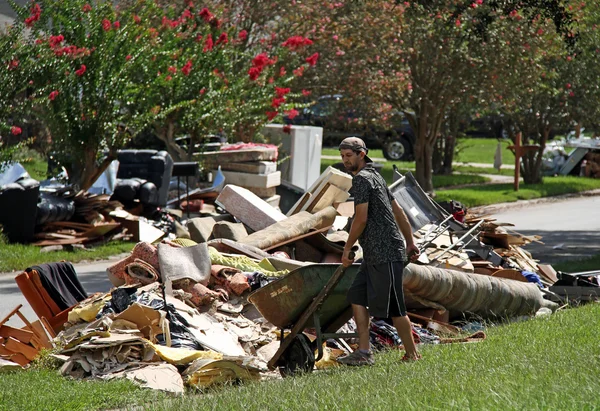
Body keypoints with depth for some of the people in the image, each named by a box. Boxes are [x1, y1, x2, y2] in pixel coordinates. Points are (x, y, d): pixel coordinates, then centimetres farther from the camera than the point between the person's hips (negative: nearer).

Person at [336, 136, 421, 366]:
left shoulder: (362, 179, -10)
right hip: (374, 254, 10)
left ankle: (412, 354, 4)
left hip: (385, 253, -10)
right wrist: (410, 243, 25)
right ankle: (364, 352, 3)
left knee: (393, 307, -5)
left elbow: (361, 219, -16)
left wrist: (347, 249, -6)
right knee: (358, 297, 6)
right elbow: (398, 211, 23)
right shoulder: (374, 177, 21)